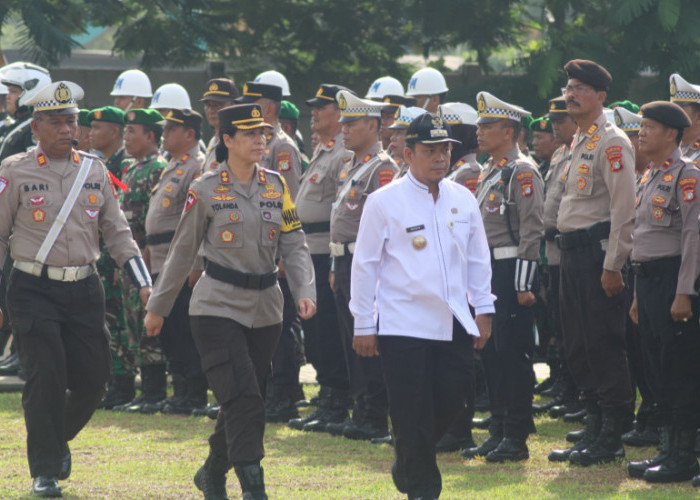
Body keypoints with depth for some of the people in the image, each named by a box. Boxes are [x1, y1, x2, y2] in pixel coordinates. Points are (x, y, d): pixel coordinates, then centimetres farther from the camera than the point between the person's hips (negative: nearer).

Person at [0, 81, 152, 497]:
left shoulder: (95, 171, 9)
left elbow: (118, 232, 11)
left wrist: (144, 283, 1)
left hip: (85, 289, 4)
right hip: (34, 290, -4)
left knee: (93, 378, 2)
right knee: (46, 376, -12)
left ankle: (59, 438, 31)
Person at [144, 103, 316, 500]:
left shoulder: (276, 186, 6)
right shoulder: (206, 190, -5)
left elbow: (294, 245, 3)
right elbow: (183, 251, 2)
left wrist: (305, 291, -13)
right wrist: (158, 307, 7)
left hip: (265, 309, 5)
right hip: (218, 307, -5)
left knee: (248, 401, 10)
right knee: (243, 399, -15)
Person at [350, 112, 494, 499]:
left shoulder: (463, 201, 9)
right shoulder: (384, 202, -5)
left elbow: (478, 259, 18)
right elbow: (365, 265, -2)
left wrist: (483, 310, 12)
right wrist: (363, 326, -3)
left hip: (454, 323, 5)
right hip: (403, 323, -4)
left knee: (451, 398, 1)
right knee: (412, 411, -3)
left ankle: (407, 464, 25)